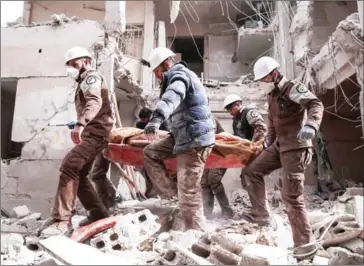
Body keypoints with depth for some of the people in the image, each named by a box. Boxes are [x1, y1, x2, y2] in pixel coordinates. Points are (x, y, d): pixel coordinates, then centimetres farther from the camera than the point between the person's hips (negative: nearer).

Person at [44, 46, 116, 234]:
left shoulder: (91, 77, -4)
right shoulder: (85, 82, 28)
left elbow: (95, 102, -25)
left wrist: (80, 124, -39)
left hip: (95, 133, -10)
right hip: (91, 134, 10)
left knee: (69, 168, -20)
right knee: (78, 174, 9)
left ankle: (62, 220, -20)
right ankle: (98, 213, 13)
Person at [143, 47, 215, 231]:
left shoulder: (179, 75, -10)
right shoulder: (177, 77, 22)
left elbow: (171, 98, -33)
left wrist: (155, 119, -49)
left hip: (195, 140, -10)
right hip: (182, 136, 10)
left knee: (188, 191, -7)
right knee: (150, 152, 10)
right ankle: (172, 193, 9)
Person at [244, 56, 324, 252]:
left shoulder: (292, 88, -13)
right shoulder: (271, 95, 14)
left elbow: (316, 104, -28)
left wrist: (310, 125, -46)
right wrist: (269, 142, 23)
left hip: (296, 146, -9)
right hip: (279, 145, 9)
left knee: (291, 196, -10)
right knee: (253, 170, 9)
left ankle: (304, 243, 1)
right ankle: (260, 213, 14)